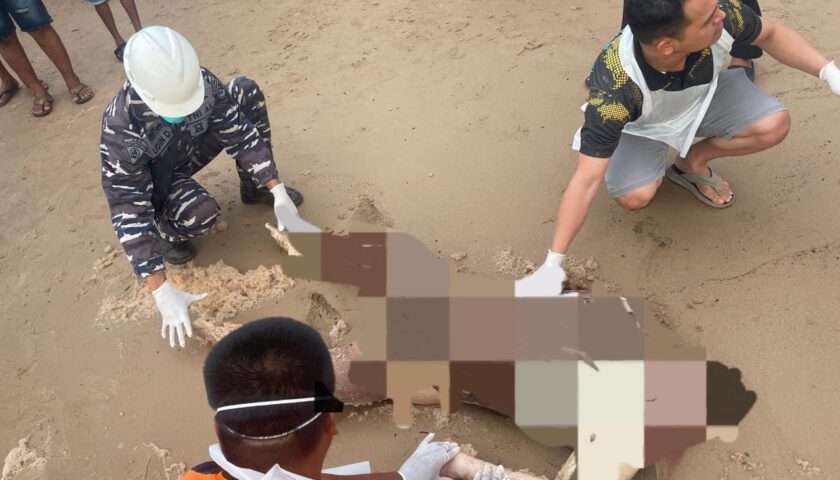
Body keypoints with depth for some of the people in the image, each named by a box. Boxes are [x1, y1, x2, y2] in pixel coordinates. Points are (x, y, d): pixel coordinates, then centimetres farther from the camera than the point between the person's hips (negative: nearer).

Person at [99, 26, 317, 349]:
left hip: (190, 150, 5)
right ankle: (164, 231, -1)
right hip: (153, 181, -4)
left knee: (247, 91, -16)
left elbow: (239, 134, -21)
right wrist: (162, 292, -42)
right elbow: (129, 211, -37)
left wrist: (280, 197, -29)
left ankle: (255, 189, 2)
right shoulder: (121, 129, -39)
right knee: (202, 213, -39)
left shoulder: (201, 82, -28)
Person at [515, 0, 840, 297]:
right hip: (642, 125, -3)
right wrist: (552, 265, -43)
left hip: (704, 96, 4)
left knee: (774, 125, -19)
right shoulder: (615, 90, -44)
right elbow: (586, 181, -42)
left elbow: (771, 33, -8)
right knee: (633, 196, -28)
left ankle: (692, 163, 9)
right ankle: (653, 166, 10)